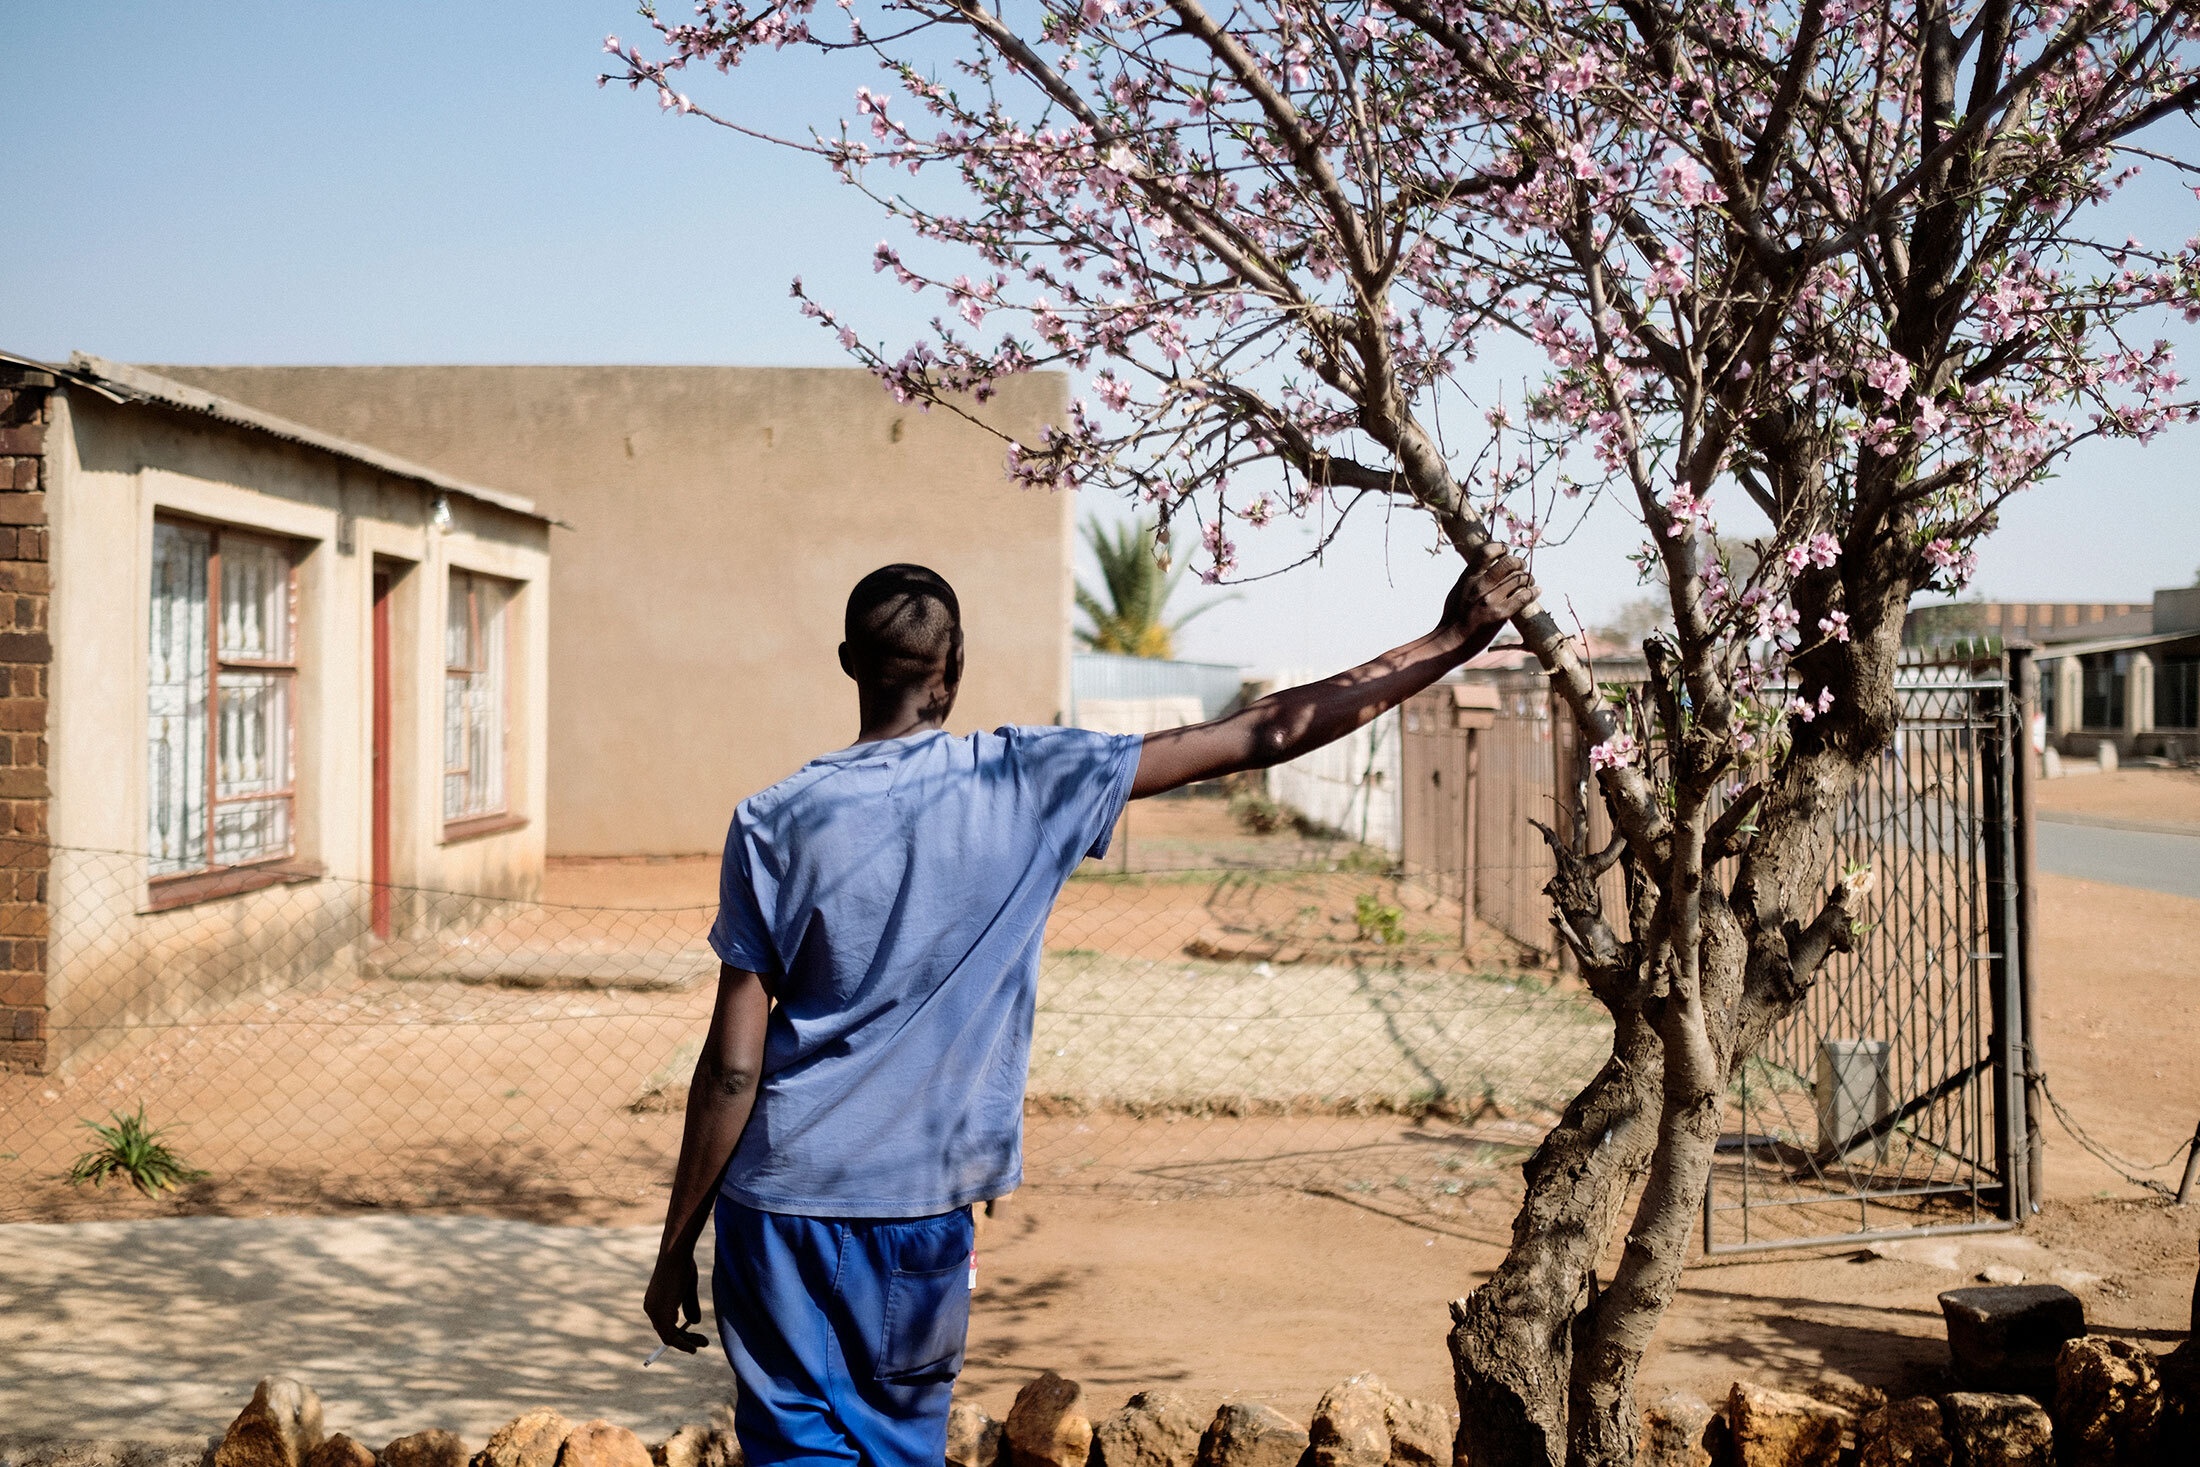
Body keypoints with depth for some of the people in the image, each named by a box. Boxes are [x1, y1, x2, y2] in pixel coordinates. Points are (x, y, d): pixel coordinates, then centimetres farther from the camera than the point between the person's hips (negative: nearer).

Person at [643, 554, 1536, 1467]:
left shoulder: (775, 824, -7)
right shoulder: (1030, 784, -6)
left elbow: (732, 1068, -7)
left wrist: (675, 1249, 3)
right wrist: (1448, 643, 4)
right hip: (919, 1210, 1)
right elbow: (1257, 738, -3)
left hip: (778, 1199, -1)